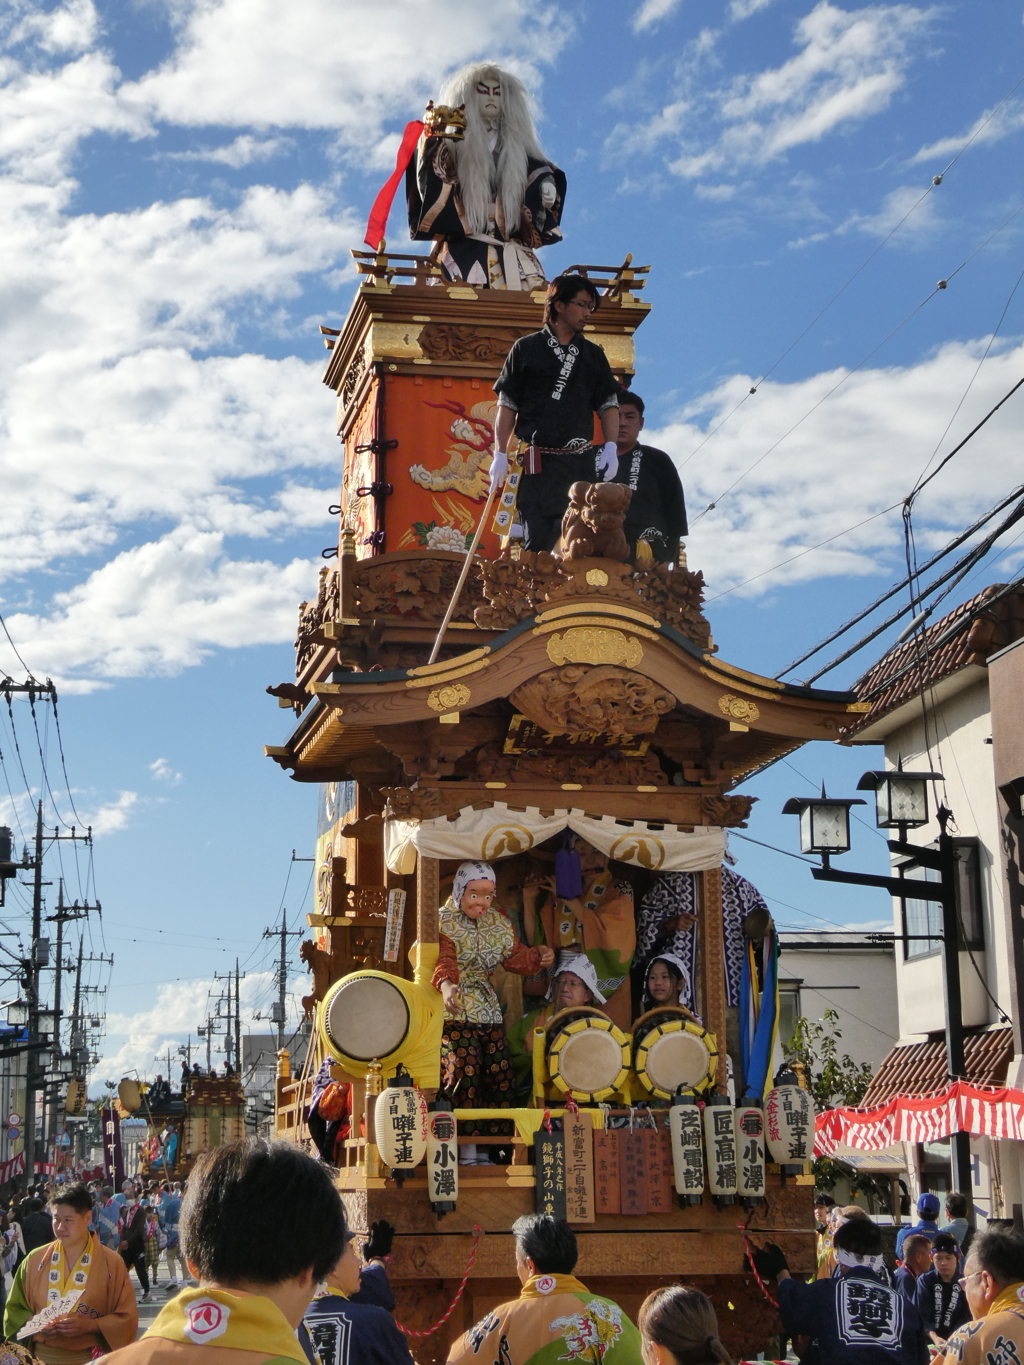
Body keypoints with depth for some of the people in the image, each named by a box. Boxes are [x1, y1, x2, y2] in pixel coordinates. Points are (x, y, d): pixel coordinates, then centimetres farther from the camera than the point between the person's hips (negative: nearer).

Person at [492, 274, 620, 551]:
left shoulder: (593, 354, 17)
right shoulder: (526, 349, 7)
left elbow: (608, 404, 13)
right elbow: (507, 406, 5)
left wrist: (610, 446, -4)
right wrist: (500, 454, -4)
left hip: (581, 464, 3)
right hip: (536, 464, -3)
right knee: (537, 541, -9)